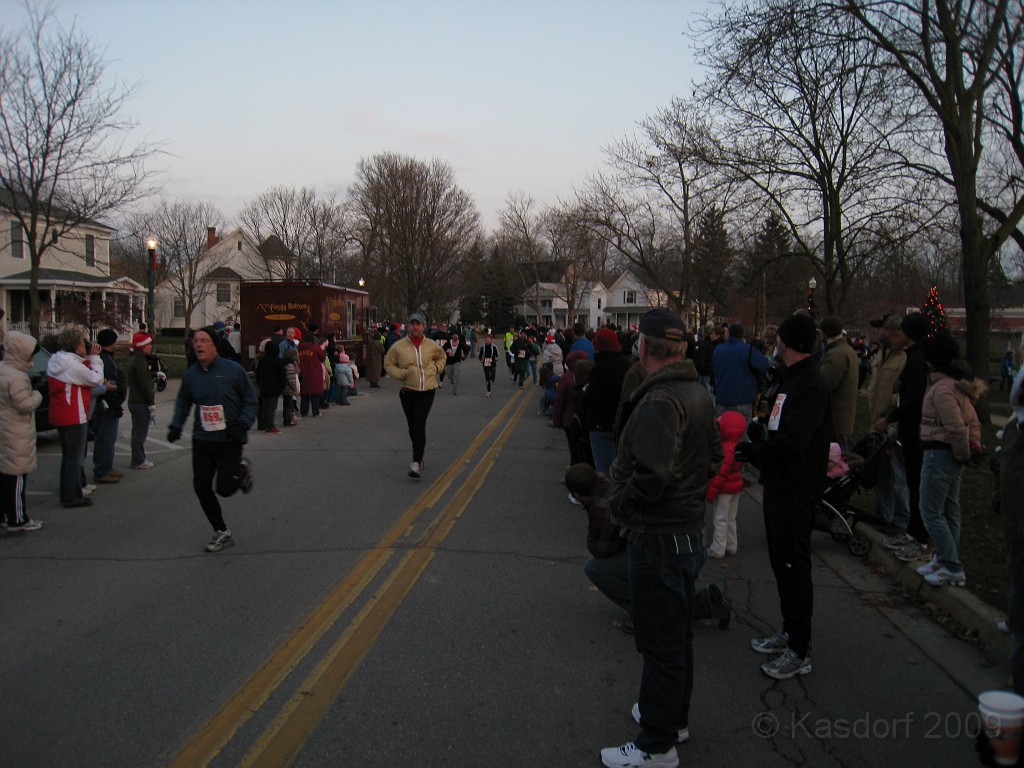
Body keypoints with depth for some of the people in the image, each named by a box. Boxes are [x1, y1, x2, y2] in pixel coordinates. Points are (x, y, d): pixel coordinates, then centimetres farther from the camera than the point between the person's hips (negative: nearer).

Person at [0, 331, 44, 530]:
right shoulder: (17, 377, -22)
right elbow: (25, 405, -23)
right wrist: (37, 395, -6)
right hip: (16, 435, -9)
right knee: (16, 476, -2)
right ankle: (17, 520, 4)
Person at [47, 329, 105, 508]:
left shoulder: (55, 363, 10)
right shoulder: (73, 364, -19)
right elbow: (96, 379, -14)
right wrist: (94, 357, -6)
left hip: (60, 417, 9)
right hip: (74, 417, -9)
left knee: (68, 455, 17)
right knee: (75, 457, -2)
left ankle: (66, 494, 24)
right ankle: (72, 498, 2)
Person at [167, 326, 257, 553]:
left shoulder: (233, 370, -9)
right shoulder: (190, 374, 4)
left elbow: (250, 400, -3)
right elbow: (182, 404, 16)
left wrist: (242, 425, -14)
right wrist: (175, 426, 3)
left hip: (229, 441, -4)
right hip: (202, 440, 4)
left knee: (224, 488, -6)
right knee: (201, 488, 3)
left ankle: (242, 470, 30)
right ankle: (222, 533, 20)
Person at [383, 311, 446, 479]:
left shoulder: (432, 346, 2)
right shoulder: (398, 346, -3)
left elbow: (442, 356, 24)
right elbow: (388, 364, 5)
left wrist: (437, 367, 7)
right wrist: (402, 373, -11)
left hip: (427, 391, -1)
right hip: (408, 391, 1)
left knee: (419, 425, -15)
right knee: (413, 427, 12)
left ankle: (416, 463, -15)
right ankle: (419, 457, 34)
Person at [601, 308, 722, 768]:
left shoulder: (659, 401, -25)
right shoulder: (698, 393, 7)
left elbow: (651, 474, -34)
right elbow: (714, 457, 16)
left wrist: (620, 506, -18)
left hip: (658, 537, -10)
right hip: (689, 529, 10)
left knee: (661, 642, 3)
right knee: (677, 633, 23)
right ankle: (675, 715, 41)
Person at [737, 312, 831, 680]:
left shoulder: (810, 386, -19)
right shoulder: (792, 380, 14)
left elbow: (791, 441, -27)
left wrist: (755, 450, -13)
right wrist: (760, 437, -1)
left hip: (797, 490, -10)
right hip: (780, 485, 10)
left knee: (793, 565, -3)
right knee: (781, 561, 18)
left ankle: (799, 651, 8)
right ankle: (789, 632, 32)